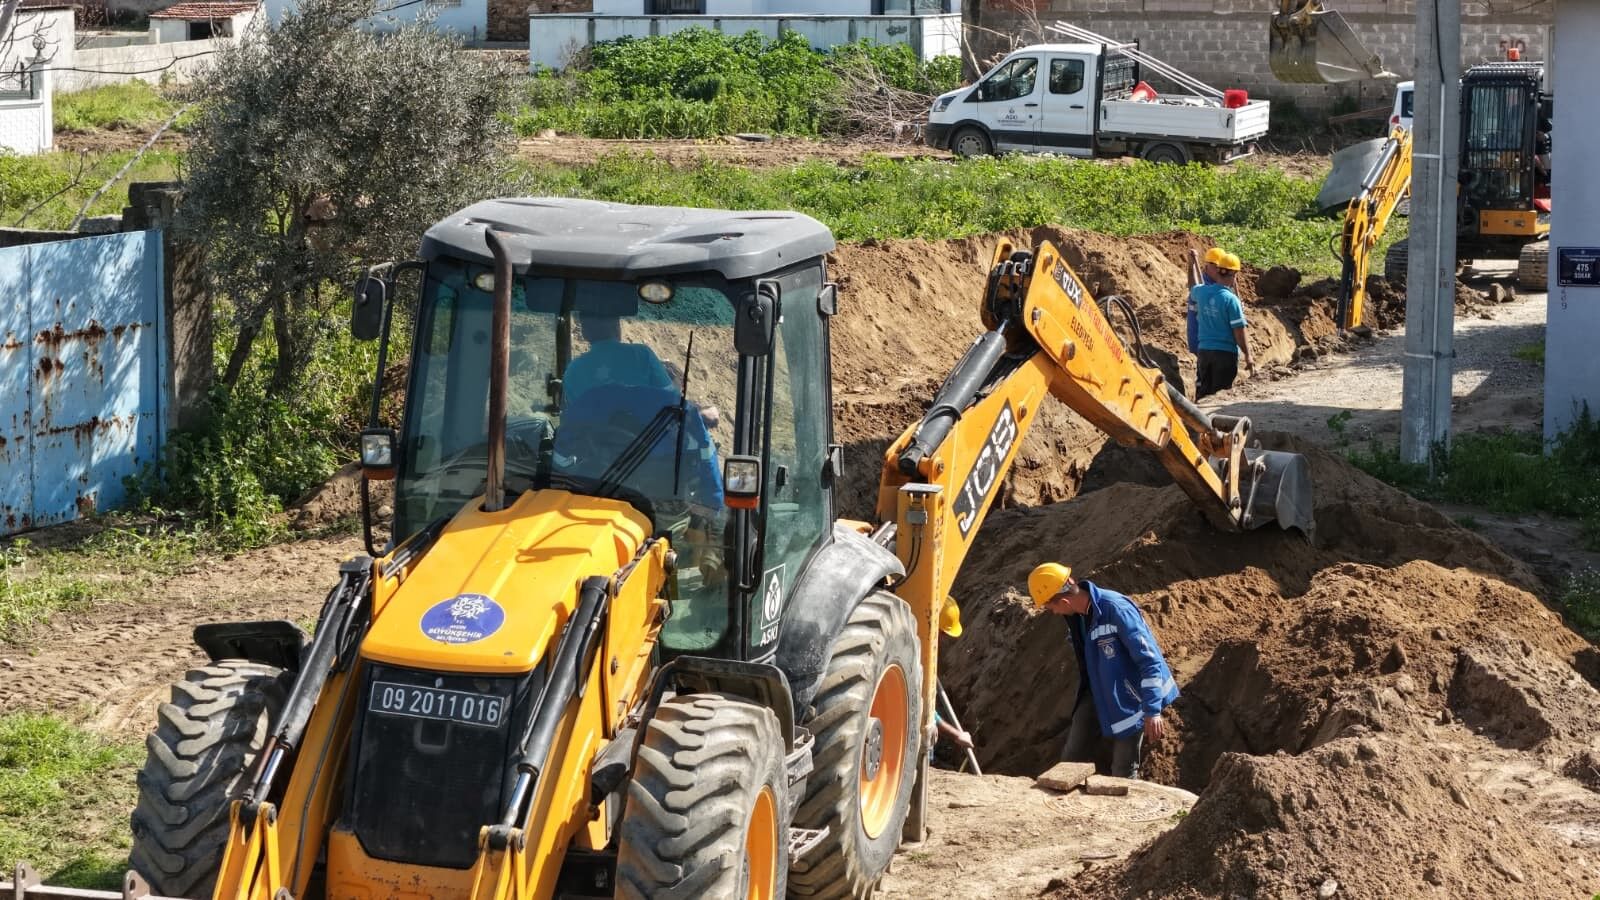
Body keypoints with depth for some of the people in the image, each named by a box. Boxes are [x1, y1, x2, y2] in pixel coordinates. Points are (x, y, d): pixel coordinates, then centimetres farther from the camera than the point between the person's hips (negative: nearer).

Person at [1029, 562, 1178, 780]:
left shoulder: (1117, 610, -28)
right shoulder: (1075, 614, -4)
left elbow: (1149, 660, -27)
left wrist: (1152, 711, -30)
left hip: (1128, 700, -7)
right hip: (1096, 694, 7)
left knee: (1123, 773, -1)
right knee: (1071, 760, 9)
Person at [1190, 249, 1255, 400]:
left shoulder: (1201, 291, -1)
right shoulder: (1231, 299, -16)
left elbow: (1191, 290, 26)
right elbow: (1239, 332, -14)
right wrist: (1248, 355, -3)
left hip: (1203, 350, 5)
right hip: (1226, 352, -5)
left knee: (1203, 393, 14)